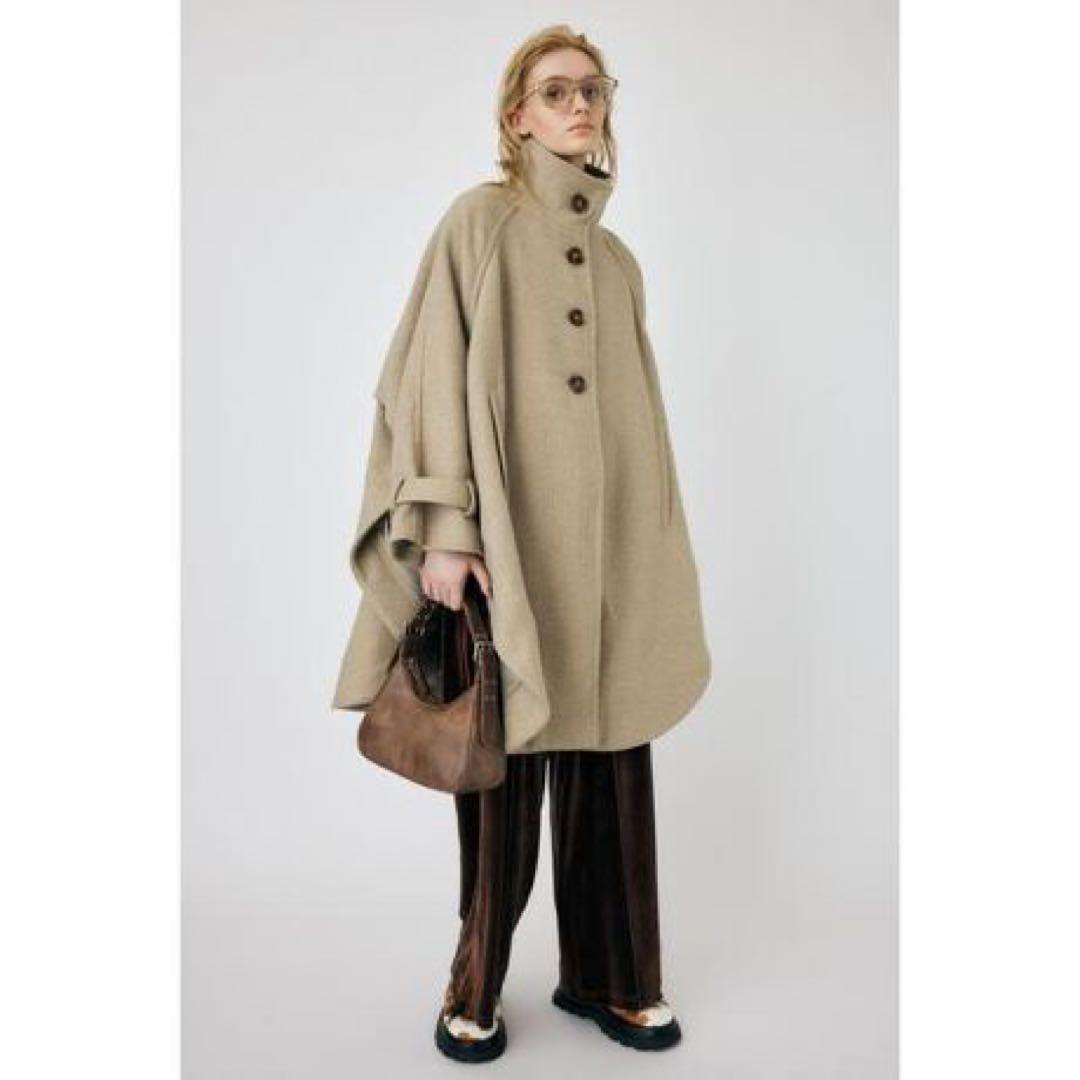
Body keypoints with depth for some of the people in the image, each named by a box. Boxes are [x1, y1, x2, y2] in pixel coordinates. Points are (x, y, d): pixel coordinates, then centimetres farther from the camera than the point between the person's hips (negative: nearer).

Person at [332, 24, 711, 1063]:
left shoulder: (620, 261, 18)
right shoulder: (480, 219, 1)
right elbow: (436, 374, -8)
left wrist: (654, 549, 16)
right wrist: (445, 528, -18)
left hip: (610, 540, 5)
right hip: (512, 533, -5)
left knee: (611, 753, 7)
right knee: (507, 755, 1)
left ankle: (604, 973, 25)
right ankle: (478, 981, 21)